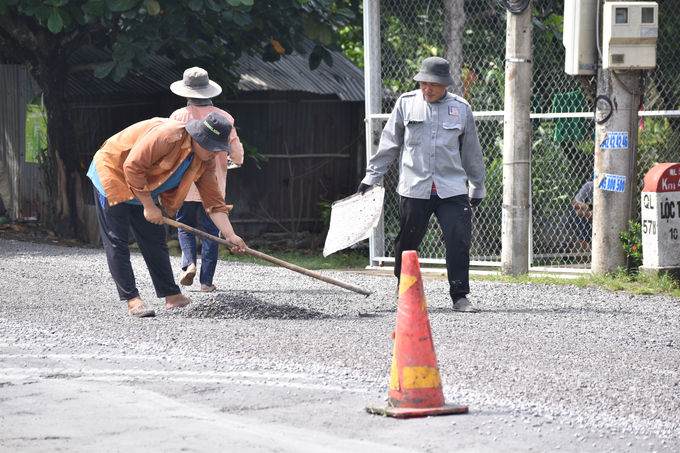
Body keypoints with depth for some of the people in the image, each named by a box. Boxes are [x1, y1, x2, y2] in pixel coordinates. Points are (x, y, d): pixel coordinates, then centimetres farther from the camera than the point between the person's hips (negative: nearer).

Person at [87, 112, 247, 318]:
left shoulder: (205, 162, -6)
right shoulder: (167, 135, -33)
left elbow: (213, 201, -3)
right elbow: (133, 166, -32)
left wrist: (230, 236, -13)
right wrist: (148, 206, -25)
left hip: (144, 189, 8)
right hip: (113, 174, -8)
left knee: (156, 241, 6)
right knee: (116, 242, -10)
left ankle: (172, 296, 9)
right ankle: (132, 299, -11)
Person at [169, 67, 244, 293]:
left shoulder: (179, 116, -6)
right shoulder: (223, 117, -2)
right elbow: (236, 154, -2)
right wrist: (236, 159, 22)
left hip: (186, 183, -1)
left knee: (185, 225, 15)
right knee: (210, 230, 7)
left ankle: (189, 263, -9)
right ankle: (207, 280, 3)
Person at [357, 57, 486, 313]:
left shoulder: (461, 108, 6)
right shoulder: (406, 104, 5)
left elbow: (471, 151, 16)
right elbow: (389, 144, 11)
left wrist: (477, 188, 20)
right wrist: (371, 177, 9)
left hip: (452, 189, 0)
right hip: (414, 188, 0)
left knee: (459, 241, -10)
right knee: (408, 240, 6)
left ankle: (459, 296, -3)